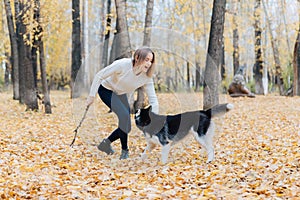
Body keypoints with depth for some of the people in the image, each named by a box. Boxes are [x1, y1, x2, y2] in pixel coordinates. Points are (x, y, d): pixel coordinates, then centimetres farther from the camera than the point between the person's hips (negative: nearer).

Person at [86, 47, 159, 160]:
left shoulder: (146, 77, -19)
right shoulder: (123, 65, -33)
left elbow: (153, 100, -15)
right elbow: (99, 76, -24)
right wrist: (92, 95, -22)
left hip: (121, 94, 6)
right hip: (106, 90, -6)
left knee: (126, 126, -2)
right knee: (124, 115, -25)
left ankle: (106, 143, 21)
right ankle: (124, 150, -11)